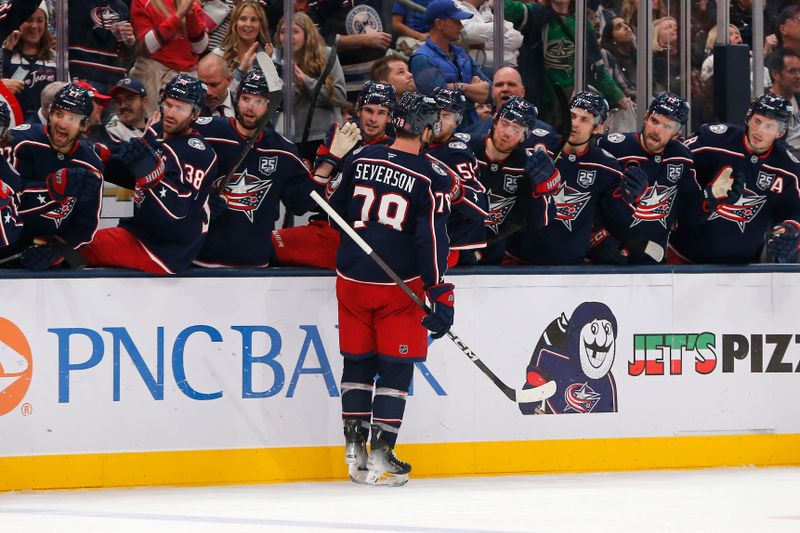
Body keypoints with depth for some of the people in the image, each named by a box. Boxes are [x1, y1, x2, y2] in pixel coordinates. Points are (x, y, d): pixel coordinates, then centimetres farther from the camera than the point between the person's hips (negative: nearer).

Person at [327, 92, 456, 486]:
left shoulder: (360, 160, 2)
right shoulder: (432, 177, -10)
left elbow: (333, 206, 14)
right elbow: (433, 238, -14)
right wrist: (439, 294, -12)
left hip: (352, 278, 4)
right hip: (399, 284, -4)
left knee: (357, 362, 15)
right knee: (396, 367, 4)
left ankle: (355, 451, 18)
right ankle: (380, 456, 0)